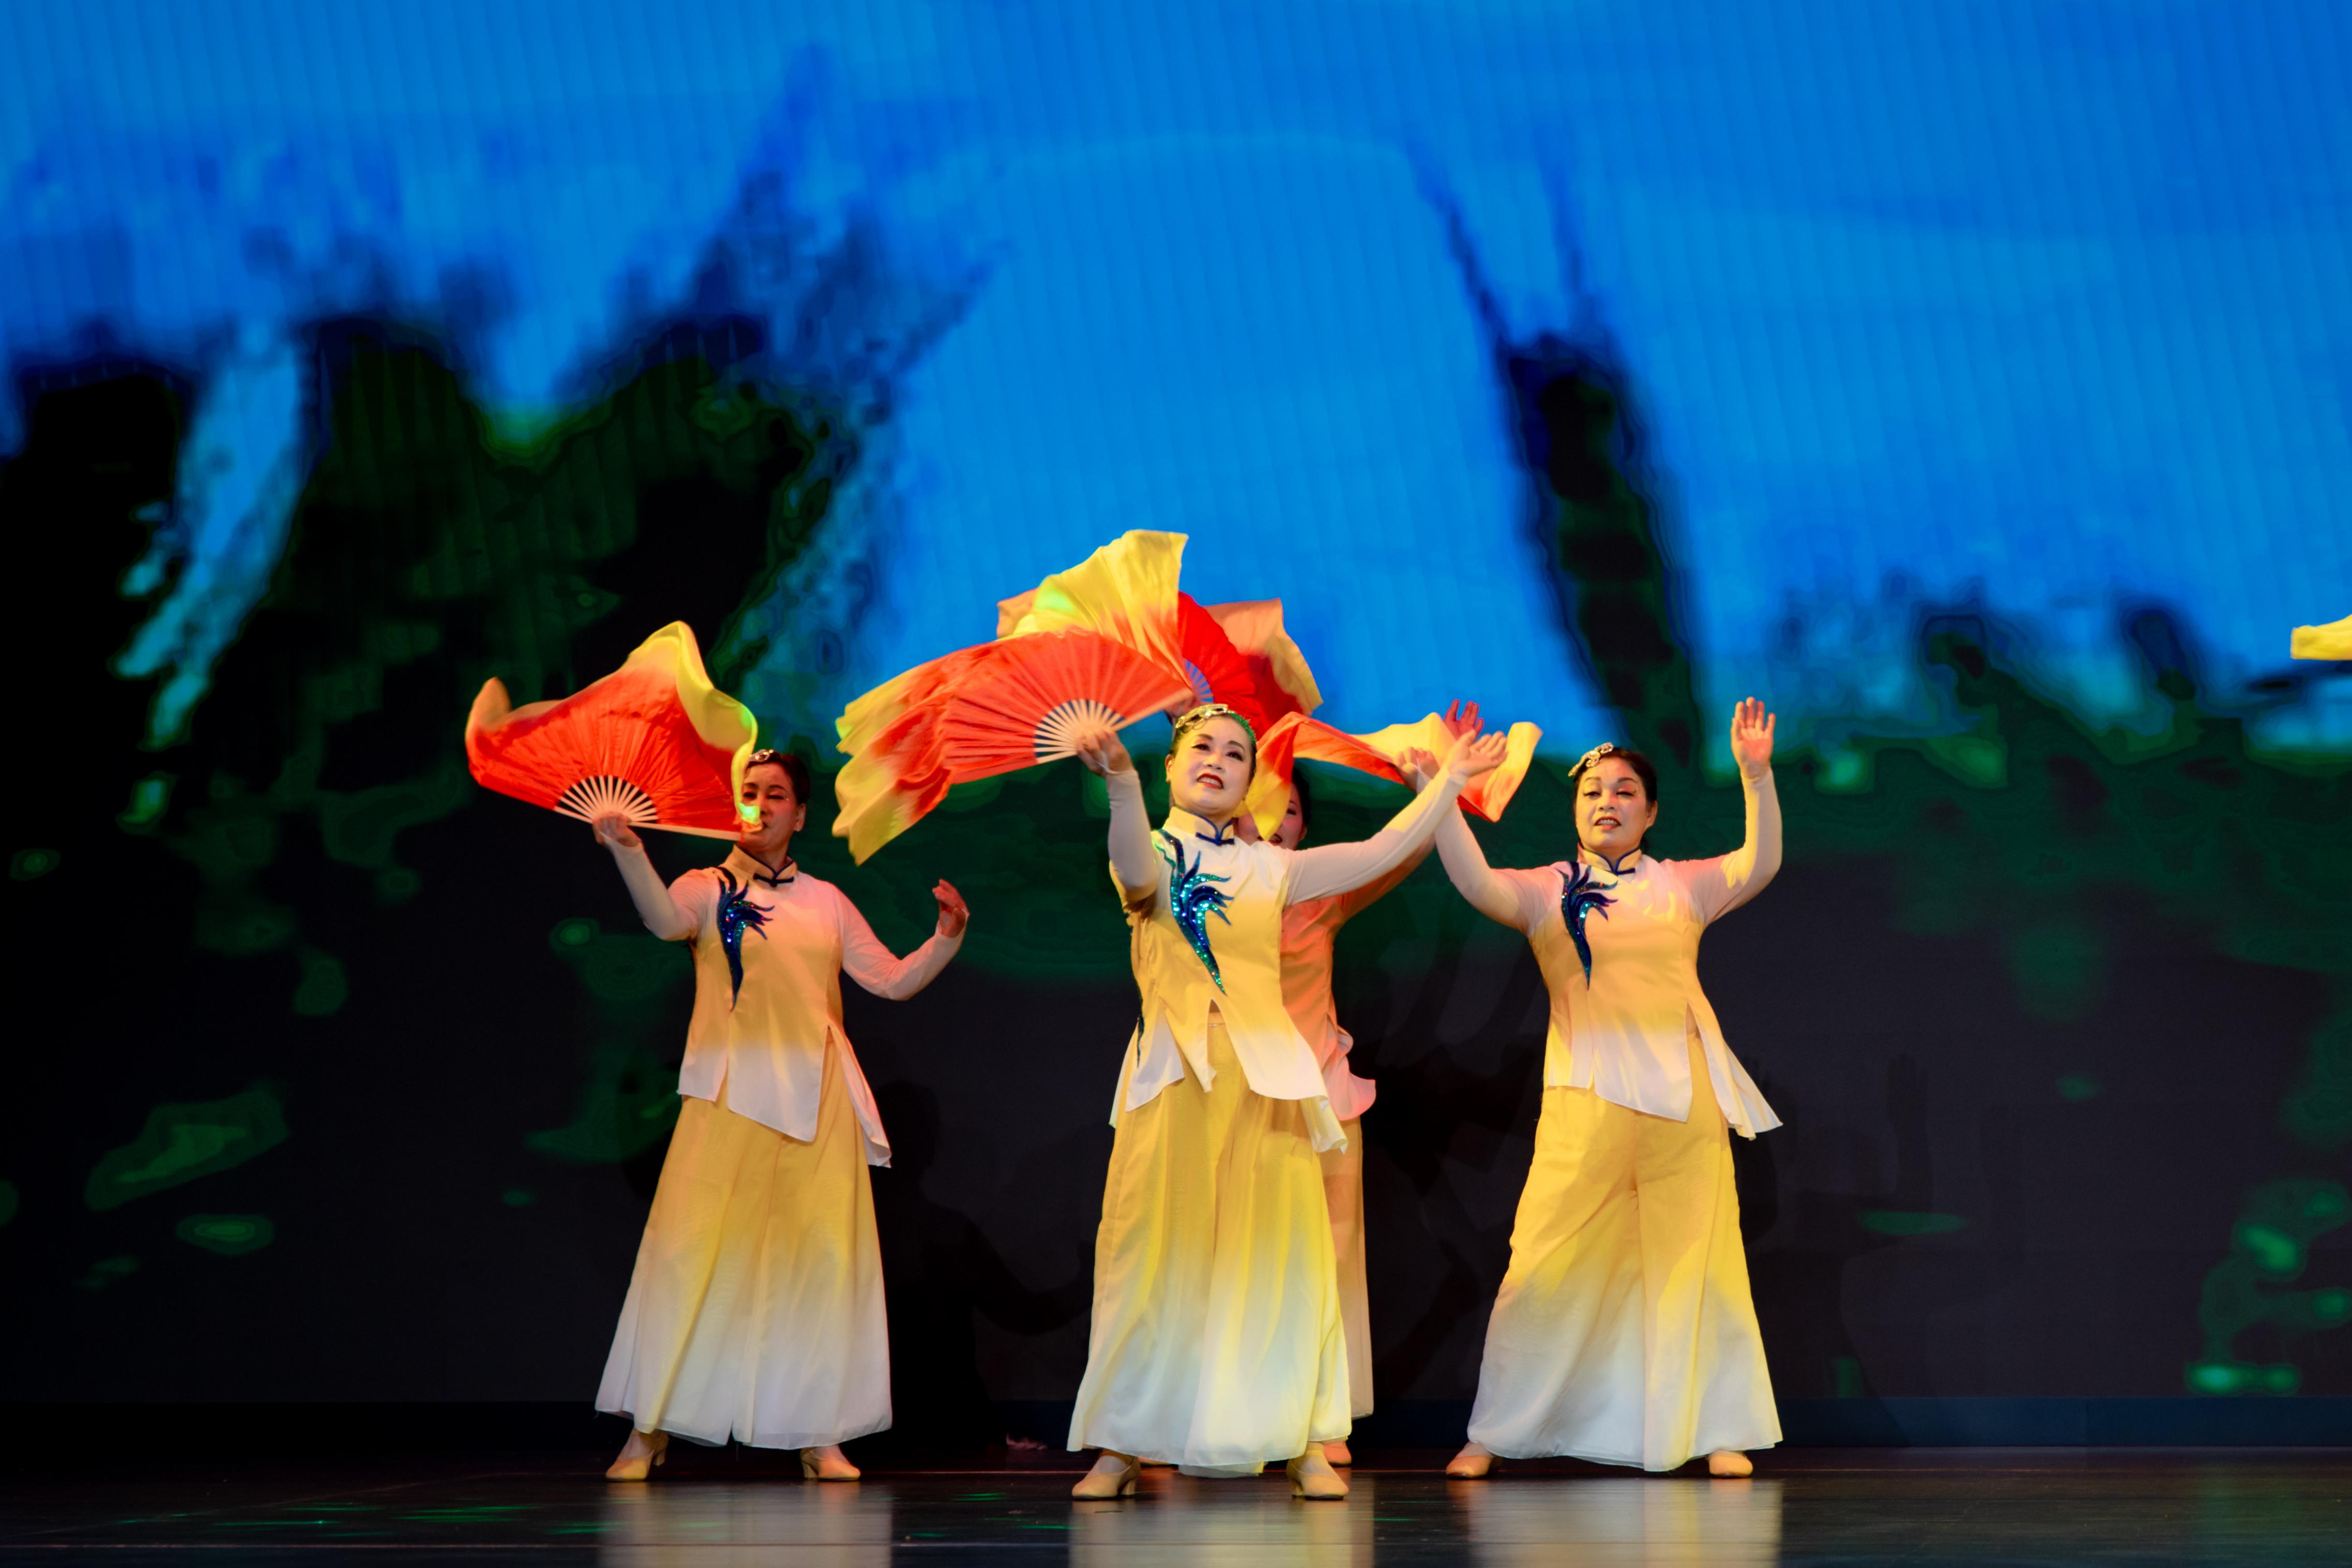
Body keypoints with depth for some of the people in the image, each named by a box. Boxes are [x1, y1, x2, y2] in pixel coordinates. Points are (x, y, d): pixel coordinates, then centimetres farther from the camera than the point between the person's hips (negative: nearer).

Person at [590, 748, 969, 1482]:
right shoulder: (708, 889, 6)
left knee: (821, 1258, 0)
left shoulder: (826, 902, 17)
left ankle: (816, 1436, 8)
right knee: (692, 1252, -9)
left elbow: (893, 980, 15)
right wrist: (628, 851, -33)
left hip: (816, 1101, 3)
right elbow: (666, 919, -16)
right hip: (729, 1098, -3)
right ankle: (648, 1430, -1)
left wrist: (947, 938, -1)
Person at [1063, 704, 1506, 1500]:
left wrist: (1448, 780, 14)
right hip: (1175, 1077, -3)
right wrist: (1123, 784, -40)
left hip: (1265, 1077, 3)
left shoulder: (1269, 869, 18)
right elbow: (1138, 874, -20)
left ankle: (1303, 1443, 6)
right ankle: (1123, 1447, 3)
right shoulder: (1151, 855, 5)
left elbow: (1378, 853, 17)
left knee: (1278, 1254, 0)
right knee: (1154, 1254, -5)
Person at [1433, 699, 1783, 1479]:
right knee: (1547, 1263, -4)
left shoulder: (1681, 885, 12)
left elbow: (1760, 863, -3)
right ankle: (1493, 1436, 5)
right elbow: (1476, 883, -9)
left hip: (1685, 1094, 1)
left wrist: (1756, 777, -17)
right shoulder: (1547, 891, 9)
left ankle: (1718, 1432, 13)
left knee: (1696, 1260, 2)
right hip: (1587, 1095, -1)